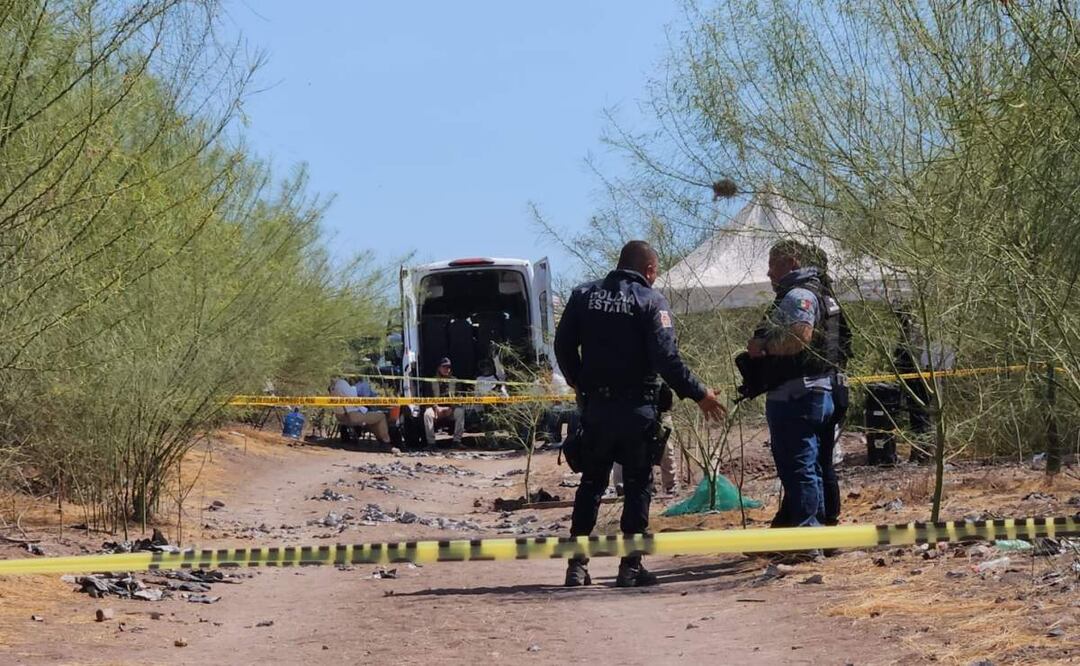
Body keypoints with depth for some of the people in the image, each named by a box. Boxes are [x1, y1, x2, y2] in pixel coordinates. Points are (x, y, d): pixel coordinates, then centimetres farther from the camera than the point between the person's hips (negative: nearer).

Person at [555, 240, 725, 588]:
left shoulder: (583, 295, 5)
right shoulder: (651, 301, -8)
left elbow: (563, 346, 7)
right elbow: (667, 358, -16)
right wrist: (699, 394, -7)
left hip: (595, 406, 4)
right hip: (637, 409, -4)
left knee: (591, 483, 13)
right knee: (638, 485, 6)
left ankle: (577, 565, 10)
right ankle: (630, 566, 4)